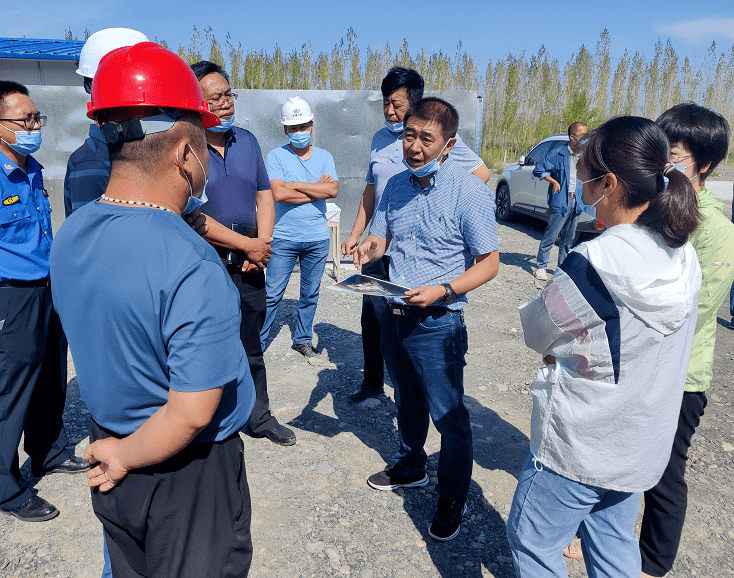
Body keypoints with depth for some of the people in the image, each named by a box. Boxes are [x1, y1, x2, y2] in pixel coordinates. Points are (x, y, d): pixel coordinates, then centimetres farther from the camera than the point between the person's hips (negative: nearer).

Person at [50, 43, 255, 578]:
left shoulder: (67, 237, -5)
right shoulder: (195, 269, -30)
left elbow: (98, 345, 6)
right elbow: (194, 411, -28)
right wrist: (125, 458, -11)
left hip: (108, 442, 7)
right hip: (189, 476, -7)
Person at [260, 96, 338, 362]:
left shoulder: (324, 157, 7)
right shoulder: (276, 156, -2)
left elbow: (333, 190, -9)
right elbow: (278, 193, -16)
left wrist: (296, 185, -12)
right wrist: (317, 189, -10)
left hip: (317, 239, 3)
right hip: (283, 239, -3)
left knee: (310, 294, 13)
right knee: (272, 294, 0)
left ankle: (303, 340, 28)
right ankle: (257, 342, 14)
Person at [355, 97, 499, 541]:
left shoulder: (470, 193, -15)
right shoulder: (396, 186, 4)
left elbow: (489, 263, -12)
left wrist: (442, 291, -26)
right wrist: (369, 249, -10)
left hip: (438, 322, -6)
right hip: (394, 314, 6)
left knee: (449, 415, 5)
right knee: (407, 401, 24)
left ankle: (453, 500, 25)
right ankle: (411, 467, 47)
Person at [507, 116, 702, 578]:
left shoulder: (597, 260, -29)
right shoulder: (683, 253, -4)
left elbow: (537, 331, -14)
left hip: (581, 444, -7)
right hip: (644, 445, 8)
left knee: (532, 541, 14)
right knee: (615, 540, 26)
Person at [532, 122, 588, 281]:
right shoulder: (558, 153, -6)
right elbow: (538, 170, -3)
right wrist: (554, 182, -9)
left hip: (575, 202, 6)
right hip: (560, 202, -6)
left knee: (569, 240, 12)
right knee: (550, 237, -4)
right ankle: (540, 267, 8)